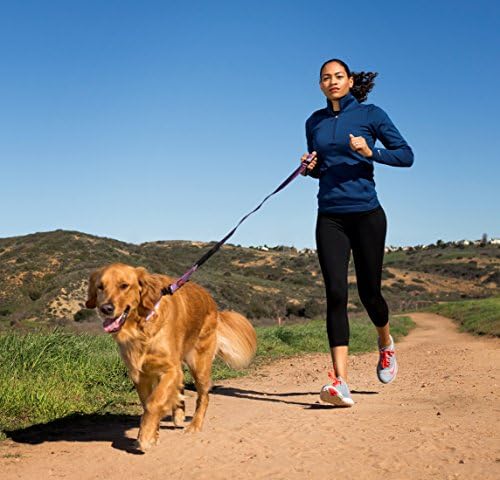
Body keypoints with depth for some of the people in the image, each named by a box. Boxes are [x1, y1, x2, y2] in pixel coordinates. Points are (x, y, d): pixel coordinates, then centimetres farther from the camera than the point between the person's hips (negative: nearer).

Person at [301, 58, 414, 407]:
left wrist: (370, 152, -16)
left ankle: (387, 345, 39)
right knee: (336, 294, -9)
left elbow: (406, 155, -1)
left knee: (369, 291, 5)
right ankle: (341, 382, -14)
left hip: (366, 214, -2)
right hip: (330, 217, 3)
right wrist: (310, 167, 0)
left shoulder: (371, 115, 1)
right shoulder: (315, 122, 12)